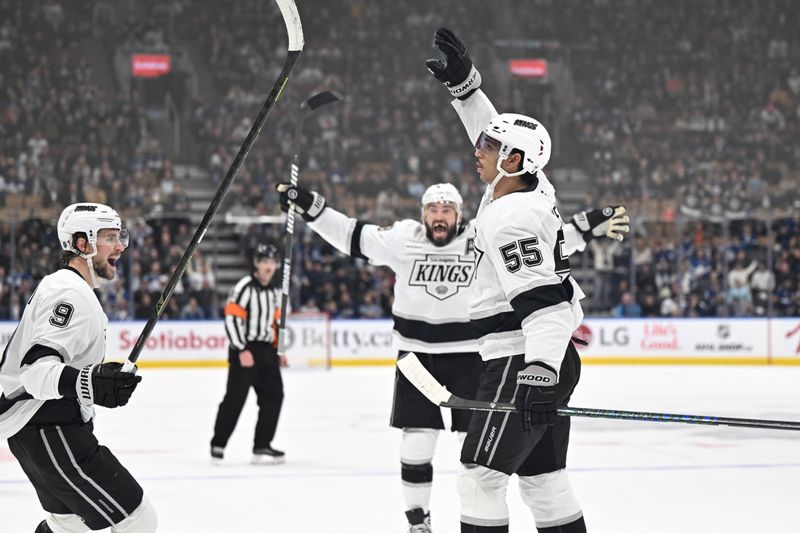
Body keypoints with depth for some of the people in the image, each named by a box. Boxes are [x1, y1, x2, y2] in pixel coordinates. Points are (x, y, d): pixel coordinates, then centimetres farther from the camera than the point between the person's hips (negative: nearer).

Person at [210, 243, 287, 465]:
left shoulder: (274, 292, 16)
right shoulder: (244, 287, -11)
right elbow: (231, 319, -17)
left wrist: (279, 351, 18)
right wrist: (242, 350, -21)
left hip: (266, 351, 8)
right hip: (244, 351, -8)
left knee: (273, 396, 6)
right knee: (235, 397, -9)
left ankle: (262, 446, 12)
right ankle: (218, 445, -1)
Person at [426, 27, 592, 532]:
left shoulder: (510, 218, -17)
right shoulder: (529, 186, 9)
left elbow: (544, 303, -26)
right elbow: (499, 137, 28)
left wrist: (537, 375, -34)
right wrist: (463, 80, 24)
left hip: (523, 362, -10)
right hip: (551, 361, 10)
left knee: (481, 474, -10)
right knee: (543, 476, 12)